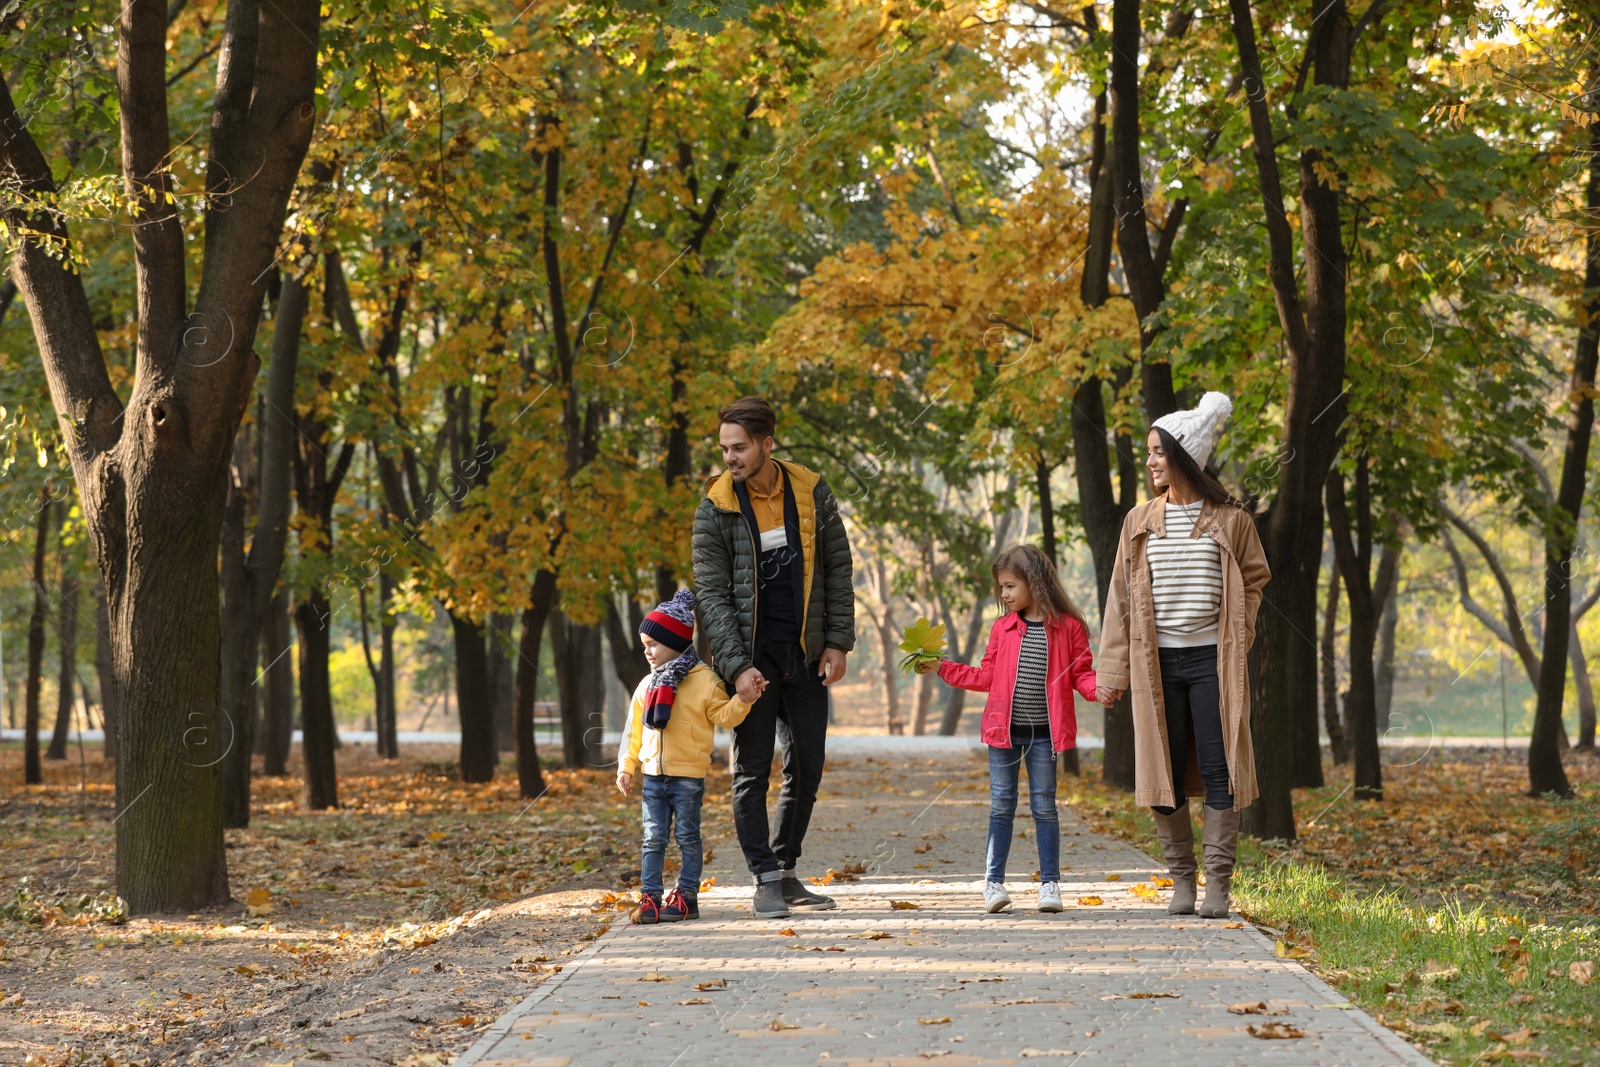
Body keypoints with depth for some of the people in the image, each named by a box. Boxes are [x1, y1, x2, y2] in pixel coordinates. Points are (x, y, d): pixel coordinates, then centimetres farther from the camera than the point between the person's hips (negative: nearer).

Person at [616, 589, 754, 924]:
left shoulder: (704, 681, -5)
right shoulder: (647, 686, 10)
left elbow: (724, 716, -4)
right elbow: (634, 730, 13)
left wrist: (743, 700, -22)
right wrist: (626, 767, 8)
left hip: (688, 776, -5)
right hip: (652, 776, 5)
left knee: (687, 837, 2)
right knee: (653, 839, 4)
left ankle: (686, 896, 7)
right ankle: (650, 897, 6)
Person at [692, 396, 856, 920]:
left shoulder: (812, 494, 0)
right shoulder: (715, 510, -7)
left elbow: (838, 571, 7)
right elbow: (711, 595, -9)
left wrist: (837, 642, 0)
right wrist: (737, 666, -16)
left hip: (806, 659, 3)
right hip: (751, 660, -3)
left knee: (807, 769, 8)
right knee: (752, 773, -2)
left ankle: (787, 871, 20)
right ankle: (766, 882, 3)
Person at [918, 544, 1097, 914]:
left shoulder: (1068, 626, -2)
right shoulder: (1003, 628, 7)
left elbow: (1080, 673, 1)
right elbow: (987, 676, 12)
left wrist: (1099, 688, -19)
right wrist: (942, 668, 9)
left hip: (1044, 732, -2)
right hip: (1004, 729, 3)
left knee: (1044, 805, 4)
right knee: (1001, 805, 4)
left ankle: (1050, 883, 11)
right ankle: (994, 882, 7)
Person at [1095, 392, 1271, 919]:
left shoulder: (1230, 520, 1)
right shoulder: (1140, 523, 7)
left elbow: (1253, 580, 10)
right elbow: (1121, 598, 9)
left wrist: (1236, 641, -3)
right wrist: (1113, 672, 5)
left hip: (1212, 661, -2)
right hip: (1157, 662, 2)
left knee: (1219, 771, -4)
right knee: (1164, 774, 3)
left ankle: (1218, 881, 2)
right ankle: (1181, 880, 12)